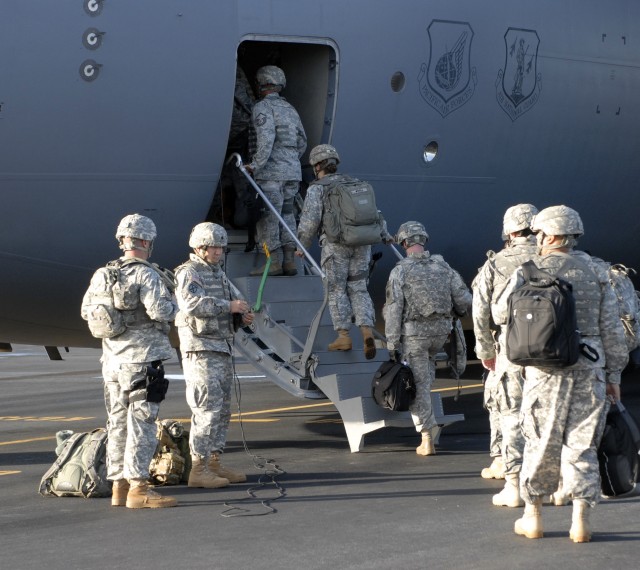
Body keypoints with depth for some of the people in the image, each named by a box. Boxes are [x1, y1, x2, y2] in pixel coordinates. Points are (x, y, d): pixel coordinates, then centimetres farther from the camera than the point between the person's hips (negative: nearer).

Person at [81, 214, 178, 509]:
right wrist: (172, 304, -1)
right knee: (141, 423, -5)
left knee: (118, 422, 12)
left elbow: (87, 310, 15)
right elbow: (159, 310, -22)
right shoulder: (146, 275, -13)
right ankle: (138, 488, -6)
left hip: (112, 360, 8)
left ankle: (119, 486, 16)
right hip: (141, 358, -8)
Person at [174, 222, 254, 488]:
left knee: (222, 410, 11)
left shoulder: (218, 273, 18)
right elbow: (192, 303, -27)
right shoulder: (188, 273, -10)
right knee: (207, 409, -12)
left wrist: (244, 314, -2)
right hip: (201, 350, -9)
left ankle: (214, 463, 18)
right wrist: (228, 306, -26)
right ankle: (198, 469, -10)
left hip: (222, 349, 9)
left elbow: (235, 297, 20)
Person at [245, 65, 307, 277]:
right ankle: (289, 261, 8)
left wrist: (256, 164, -20)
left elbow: (266, 137, -20)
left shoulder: (263, 107, -6)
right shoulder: (290, 109, 19)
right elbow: (302, 142, 21)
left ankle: (275, 262, -8)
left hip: (270, 172, -8)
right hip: (293, 171, 8)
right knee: (286, 215, 12)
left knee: (267, 217, -5)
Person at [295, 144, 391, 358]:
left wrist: (302, 247, 4)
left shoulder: (316, 189, -1)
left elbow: (310, 220, -9)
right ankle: (367, 333, -9)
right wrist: (385, 235, 33)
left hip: (335, 244, -4)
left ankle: (343, 337, 4)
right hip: (361, 243, 4)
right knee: (358, 290, 8)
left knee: (337, 290, 6)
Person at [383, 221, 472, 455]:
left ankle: (427, 441, 1)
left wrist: (392, 345, -7)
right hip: (441, 331, 4)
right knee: (428, 359, 37)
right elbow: (464, 300, 2)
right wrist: (456, 310, 26)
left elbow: (393, 310, -11)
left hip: (414, 334, -4)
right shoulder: (443, 266, 3)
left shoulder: (400, 271, -8)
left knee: (418, 384, 2)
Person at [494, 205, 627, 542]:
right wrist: (614, 374, 9)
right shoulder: (595, 272, 5)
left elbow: (501, 312, 7)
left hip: (546, 367, -2)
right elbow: (611, 328, 4)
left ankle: (532, 517, 16)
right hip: (589, 368, 2)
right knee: (582, 444, 5)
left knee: (541, 443, 8)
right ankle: (580, 521, 2)